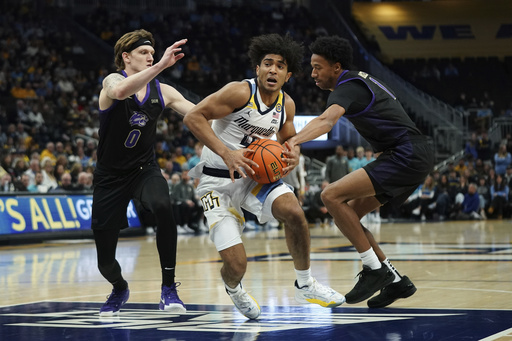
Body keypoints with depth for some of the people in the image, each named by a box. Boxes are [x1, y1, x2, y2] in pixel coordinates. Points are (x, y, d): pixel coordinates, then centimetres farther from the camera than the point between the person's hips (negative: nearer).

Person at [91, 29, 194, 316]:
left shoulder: (162, 91, -1)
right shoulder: (113, 81, -14)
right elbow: (119, 91, -40)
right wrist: (161, 66, -50)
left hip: (145, 169, 2)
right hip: (111, 174, -2)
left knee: (163, 208, -34)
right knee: (105, 261, 0)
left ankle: (169, 289, -22)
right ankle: (120, 289, 38)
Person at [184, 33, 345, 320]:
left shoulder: (286, 104, 1)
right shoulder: (241, 92, -20)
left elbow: (289, 140, 17)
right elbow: (193, 117, -22)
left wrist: (294, 156, -8)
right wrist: (226, 153, -31)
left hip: (254, 176, 5)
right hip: (218, 181, -5)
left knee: (294, 212, -23)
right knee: (236, 266, -14)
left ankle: (306, 285, -2)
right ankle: (234, 289, 26)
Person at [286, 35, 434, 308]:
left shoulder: (347, 87, -12)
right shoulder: (360, 80, 20)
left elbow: (326, 120, -34)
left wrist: (294, 140, -51)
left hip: (408, 155, -11)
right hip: (414, 157, 11)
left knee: (332, 196, -18)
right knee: (348, 213, 10)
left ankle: (375, 269, -12)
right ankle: (395, 281, 12)